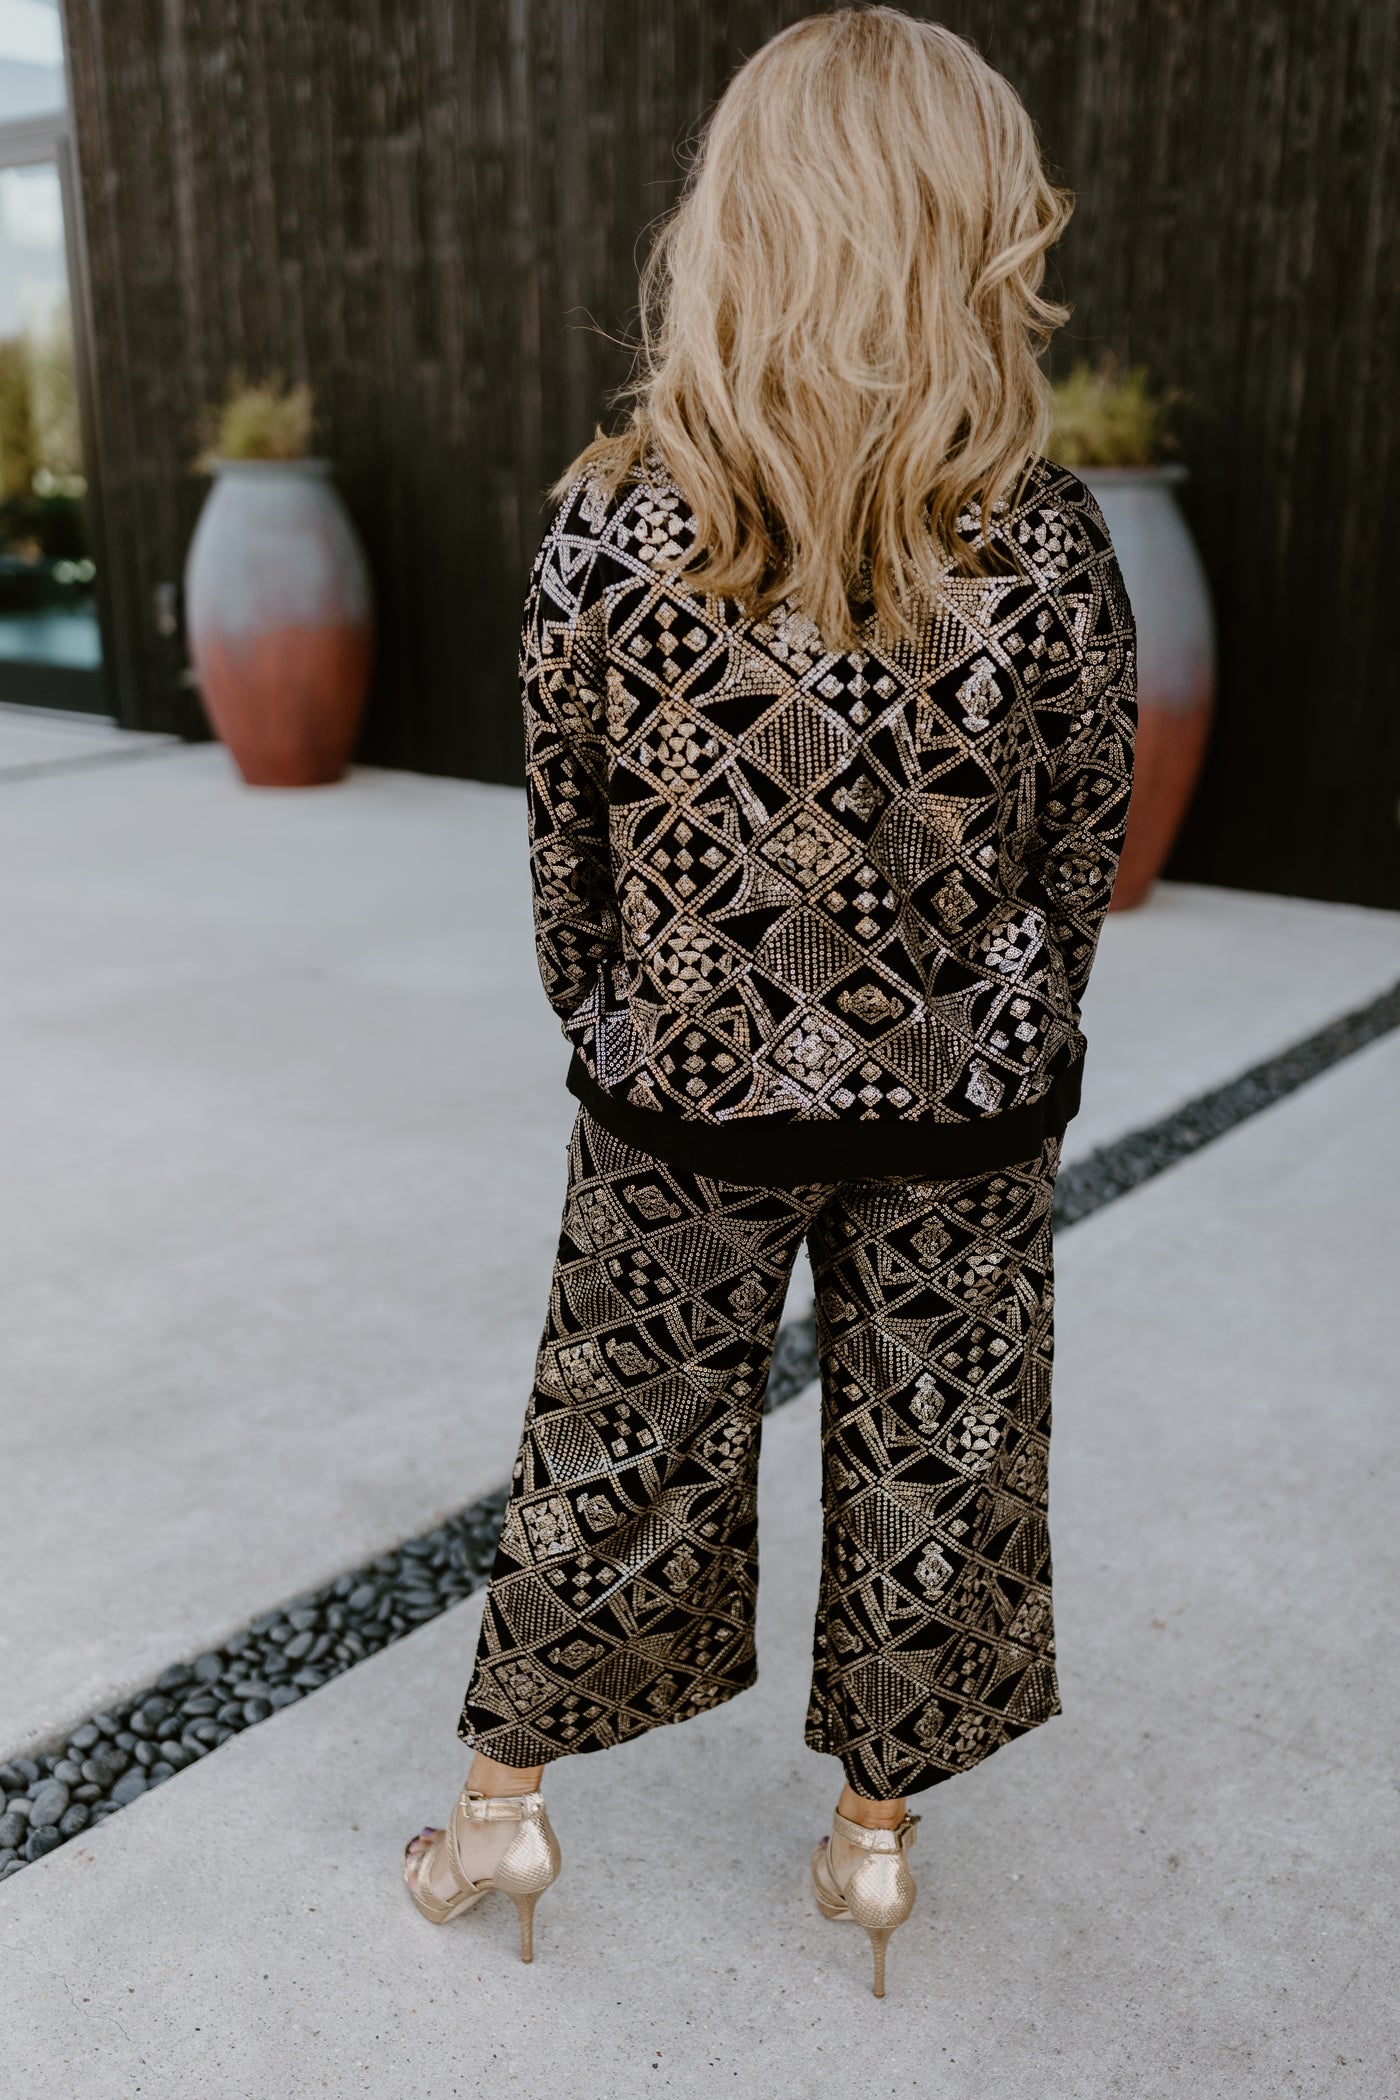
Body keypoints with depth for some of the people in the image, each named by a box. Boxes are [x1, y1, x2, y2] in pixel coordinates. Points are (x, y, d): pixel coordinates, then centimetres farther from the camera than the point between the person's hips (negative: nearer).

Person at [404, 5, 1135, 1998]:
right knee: (929, 1455, 19)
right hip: (965, 1107, 0)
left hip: (685, 1099, 1)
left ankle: (501, 1801, 38)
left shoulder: (606, 526, -14)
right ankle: (876, 1830, 39)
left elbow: (567, 853, -5)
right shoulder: (1051, 546, -14)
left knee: (619, 1433, 19)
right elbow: (1082, 863, -4)